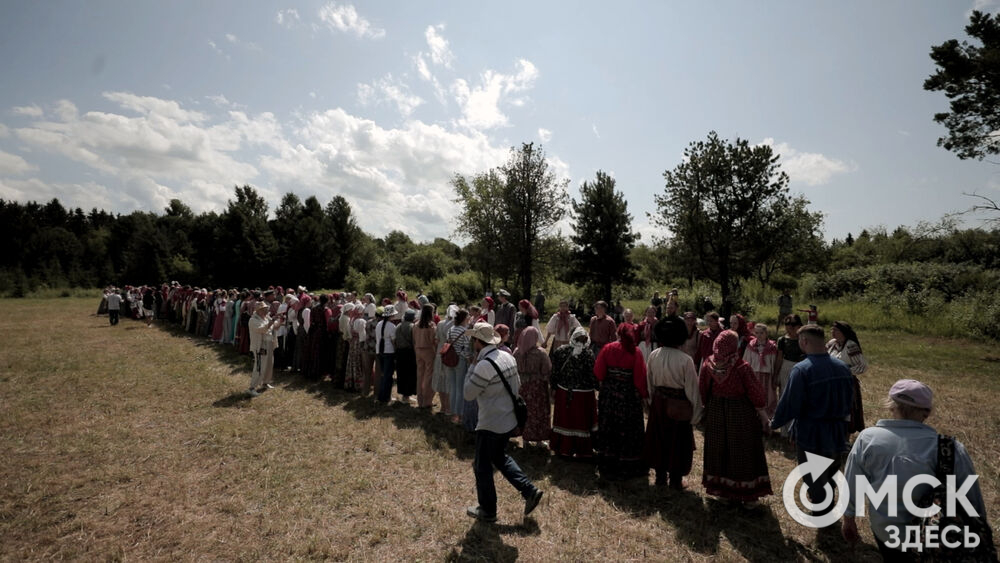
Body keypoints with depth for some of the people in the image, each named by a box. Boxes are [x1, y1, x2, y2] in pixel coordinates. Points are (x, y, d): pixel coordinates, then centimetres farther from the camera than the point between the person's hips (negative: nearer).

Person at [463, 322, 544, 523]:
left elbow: (468, 394, -17)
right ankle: (529, 490, 22)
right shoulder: (508, 357, 0)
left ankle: (487, 511, 26)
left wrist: (473, 367, -12)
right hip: (509, 419, 8)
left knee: (482, 467, 11)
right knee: (499, 457, 26)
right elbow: (517, 385, 10)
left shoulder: (484, 366, -26)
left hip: (490, 424, -8)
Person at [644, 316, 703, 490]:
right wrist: (696, 410, -1)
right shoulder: (685, 360, -21)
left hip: (658, 403, 4)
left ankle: (660, 476, 30)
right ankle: (675, 480, 24)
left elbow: (650, 382, 3)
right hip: (679, 405, -4)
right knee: (678, 441, 12)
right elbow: (692, 387, -13)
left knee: (659, 438, 17)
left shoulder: (653, 355, -7)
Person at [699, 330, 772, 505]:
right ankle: (748, 495, 22)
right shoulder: (741, 368, -23)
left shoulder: (708, 364, -11)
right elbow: (755, 392, -11)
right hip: (741, 413, -3)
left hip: (715, 413, 3)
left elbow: (702, 390, 0)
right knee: (742, 453, 11)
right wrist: (761, 411, 4)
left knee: (719, 451, 19)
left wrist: (707, 407, 14)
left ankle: (719, 487, 32)